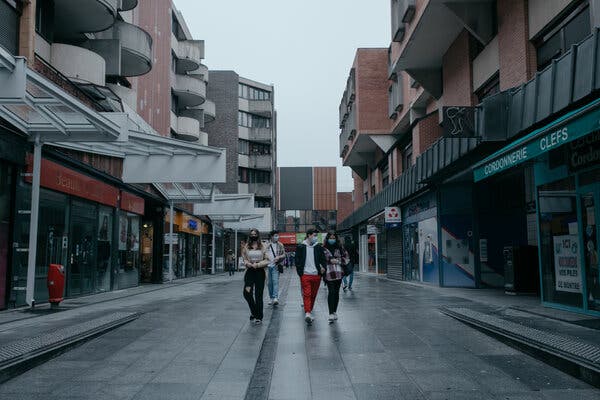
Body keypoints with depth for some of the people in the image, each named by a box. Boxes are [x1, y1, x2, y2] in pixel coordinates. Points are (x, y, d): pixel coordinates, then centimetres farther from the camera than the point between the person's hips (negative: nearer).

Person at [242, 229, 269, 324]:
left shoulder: (262, 247, 1)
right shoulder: (246, 247, 6)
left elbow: (267, 260, 0)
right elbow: (244, 259, 6)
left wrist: (258, 264, -15)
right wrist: (250, 264, -13)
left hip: (260, 271, -1)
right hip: (249, 271, 2)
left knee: (258, 295, 1)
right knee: (247, 293, -10)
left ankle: (259, 317, 11)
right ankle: (253, 311, 15)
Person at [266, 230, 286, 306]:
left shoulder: (280, 245, 4)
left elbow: (284, 255, 5)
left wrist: (278, 257, -13)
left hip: (276, 266, -3)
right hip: (268, 266, 3)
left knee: (275, 281, -16)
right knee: (270, 283, 8)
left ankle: (275, 298, -24)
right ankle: (271, 298, 19)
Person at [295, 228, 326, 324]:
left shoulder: (319, 247, 8)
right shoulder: (300, 247, 2)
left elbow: (323, 259, 10)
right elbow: (297, 261, 4)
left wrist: (323, 267, -10)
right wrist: (300, 272, -5)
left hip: (316, 275, 3)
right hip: (305, 275, -3)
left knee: (313, 295, 10)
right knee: (306, 294, -11)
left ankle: (309, 311, 26)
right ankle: (308, 314, -19)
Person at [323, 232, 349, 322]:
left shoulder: (340, 248, 10)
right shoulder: (323, 249, 0)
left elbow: (346, 257, 13)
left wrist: (338, 261, -2)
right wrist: (329, 261, -11)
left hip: (338, 273, 4)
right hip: (329, 273, -4)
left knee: (336, 292, 10)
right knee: (331, 292, -12)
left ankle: (334, 312, 22)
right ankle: (331, 314, -13)